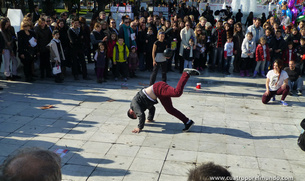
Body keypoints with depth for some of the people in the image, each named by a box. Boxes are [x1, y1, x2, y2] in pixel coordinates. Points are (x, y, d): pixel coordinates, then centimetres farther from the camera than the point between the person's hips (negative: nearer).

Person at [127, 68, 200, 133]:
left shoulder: (134, 105, 1)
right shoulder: (142, 103, 28)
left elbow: (141, 115, -11)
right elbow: (152, 108, 40)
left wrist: (139, 128, 0)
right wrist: (150, 119, 51)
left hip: (158, 88, -9)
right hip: (158, 89, 9)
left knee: (177, 92, -29)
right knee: (170, 109, 7)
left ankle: (186, 73, -20)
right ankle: (188, 122, 6)